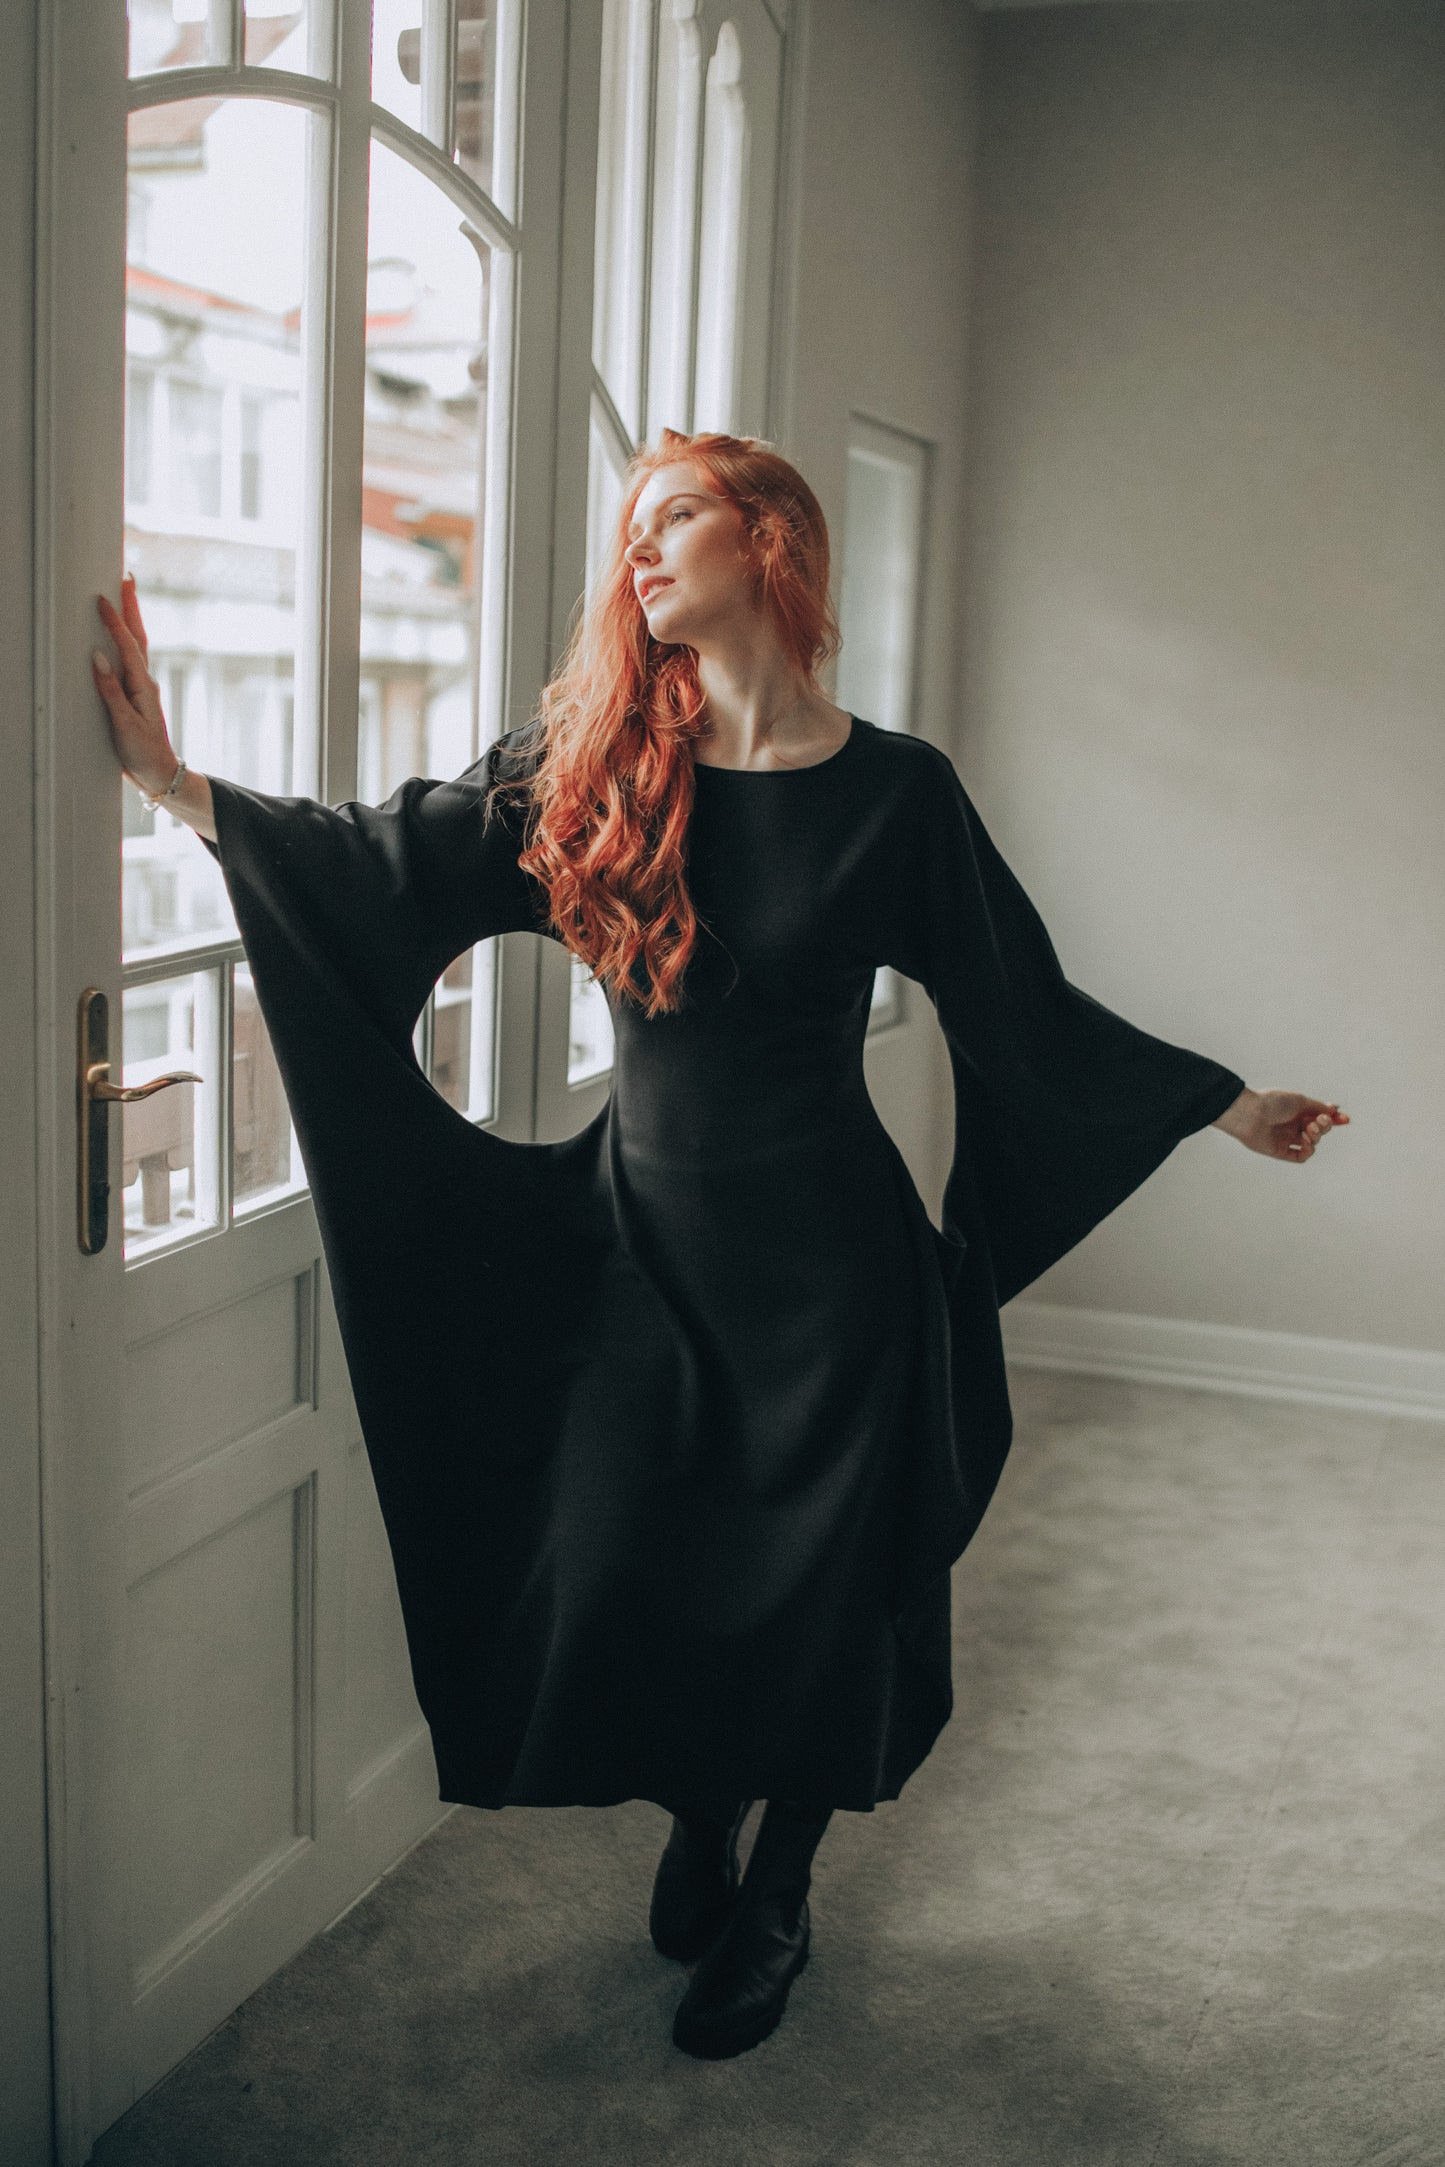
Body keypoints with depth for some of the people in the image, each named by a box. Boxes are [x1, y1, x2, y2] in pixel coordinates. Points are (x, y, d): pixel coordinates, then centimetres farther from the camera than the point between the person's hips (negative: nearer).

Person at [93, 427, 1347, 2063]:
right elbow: (386, 863, -3)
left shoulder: (893, 791, -7)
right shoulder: (590, 763, -1)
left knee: (813, 1588, 7)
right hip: (647, 1237, 2)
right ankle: (697, 1826, 39)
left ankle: (776, 1903, 34)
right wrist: (176, 781, -10)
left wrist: (1228, 1106, 3)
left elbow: (1028, 1010, 1)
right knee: (624, 1573, 5)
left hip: (822, 1255, -2)